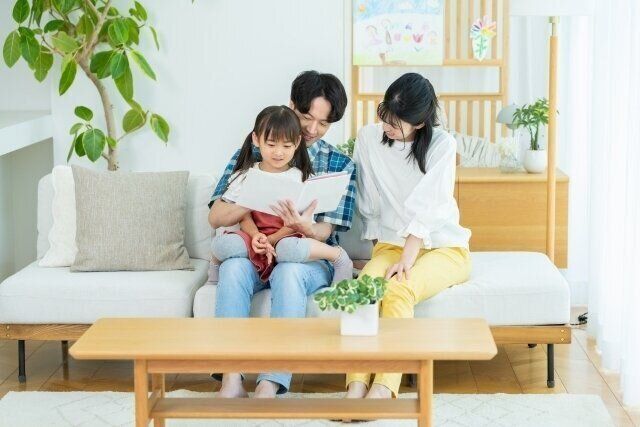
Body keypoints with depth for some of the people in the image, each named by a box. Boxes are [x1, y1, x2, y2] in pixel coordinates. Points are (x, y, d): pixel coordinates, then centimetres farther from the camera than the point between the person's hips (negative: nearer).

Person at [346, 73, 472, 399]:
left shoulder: (441, 145, -9)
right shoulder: (368, 138, 1)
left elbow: (428, 208, -16)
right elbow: (369, 204, 7)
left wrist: (406, 260, -24)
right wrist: (387, 251, 0)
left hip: (443, 247, -2)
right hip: (390, 244, 3)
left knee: (398, 291, -34)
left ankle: (384, 387, -41)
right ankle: (357, 384, -42)